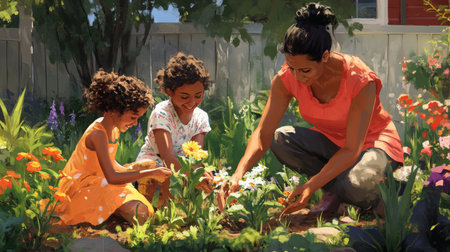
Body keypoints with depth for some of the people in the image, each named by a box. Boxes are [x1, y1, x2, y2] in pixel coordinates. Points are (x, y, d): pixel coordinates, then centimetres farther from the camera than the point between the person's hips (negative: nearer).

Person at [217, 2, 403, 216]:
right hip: (331, 142, 5)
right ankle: (333, 191, -7)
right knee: (280, 139, -25)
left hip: (373, 142, -5)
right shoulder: (286, 78, -18)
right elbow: (263, 134, -20)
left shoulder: (359, 80, -31)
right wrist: (238, 175, -37)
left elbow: (352, 150, -30)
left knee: (353, 187, -38)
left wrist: (310, 186, -41)